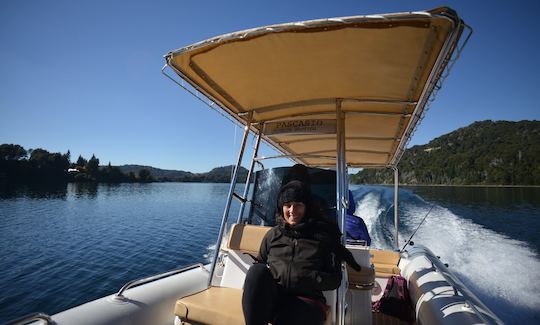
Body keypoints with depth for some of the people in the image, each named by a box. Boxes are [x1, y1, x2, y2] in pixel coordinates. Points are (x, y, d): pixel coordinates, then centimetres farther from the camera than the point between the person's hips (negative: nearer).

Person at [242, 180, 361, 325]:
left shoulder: (323, 235, 12)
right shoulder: (273, 234, 19)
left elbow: (335, 279, 9)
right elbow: (260, 264, 23)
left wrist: (307, 278, -8)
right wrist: (262, 276, 0)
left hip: (306, 299, -3)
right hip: (269, 298, 4)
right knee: (257, 271, -31)